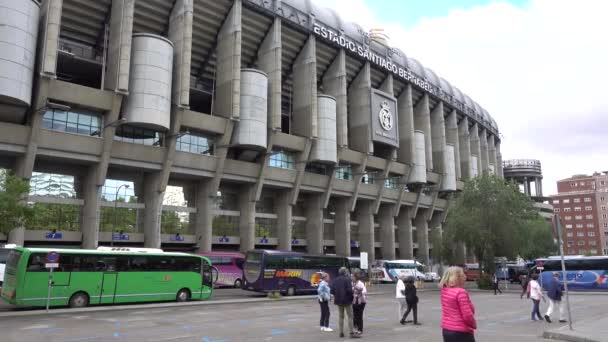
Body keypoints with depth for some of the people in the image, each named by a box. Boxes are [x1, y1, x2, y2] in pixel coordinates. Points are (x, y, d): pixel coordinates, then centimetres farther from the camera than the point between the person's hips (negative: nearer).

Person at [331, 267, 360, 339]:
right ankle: (352, 333, -4)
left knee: (341, 316, 14)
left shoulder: (335, 280, 4)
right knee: (350, 316, -1)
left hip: (339, 300, 6)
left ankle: (341, 332, 14)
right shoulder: (347, 279, -14)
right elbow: (349, 290, -20)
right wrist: (352, 296, -2)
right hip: (347, 300, -6)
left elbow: (332, 290, 2)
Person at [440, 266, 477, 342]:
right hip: (461, 333, -8)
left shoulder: (444, 291, 2)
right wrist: (474, 325, -1)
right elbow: (467, 315, -21)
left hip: (446, 330, 8)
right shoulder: (461, 292, -19)